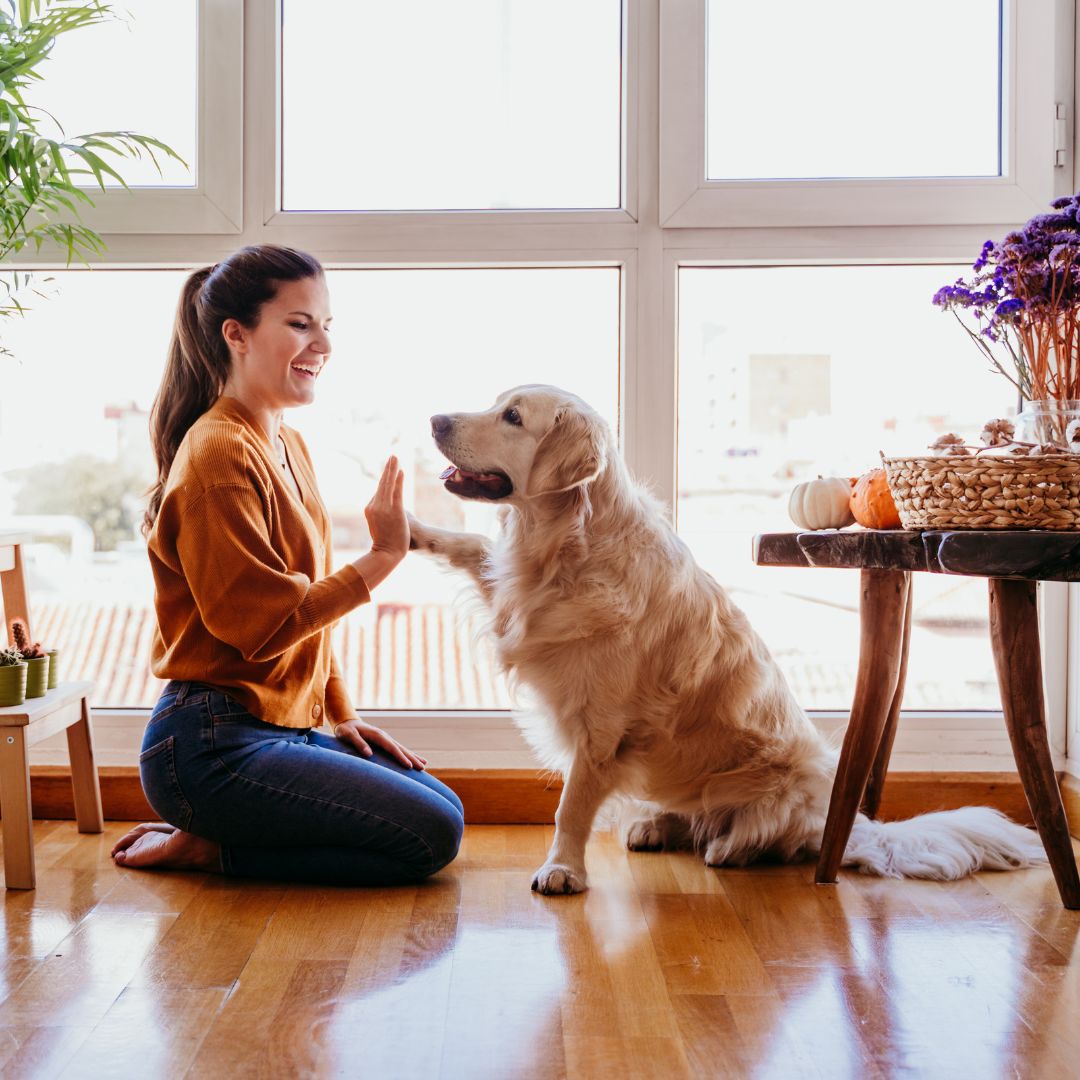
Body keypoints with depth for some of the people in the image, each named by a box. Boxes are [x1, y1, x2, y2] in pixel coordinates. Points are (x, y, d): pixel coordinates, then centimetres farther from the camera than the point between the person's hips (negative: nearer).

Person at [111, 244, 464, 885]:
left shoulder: (289, 447, 13)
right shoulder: (218, 454, -16)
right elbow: (263, 625, -21)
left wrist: (341, 715, 12)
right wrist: (382, 558, -18)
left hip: (286, 728, 10)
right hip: (212, 746, -9)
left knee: (445, 806, 11)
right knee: (430, 836, -11)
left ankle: (212, 839, 11)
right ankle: (208, 847, -1)